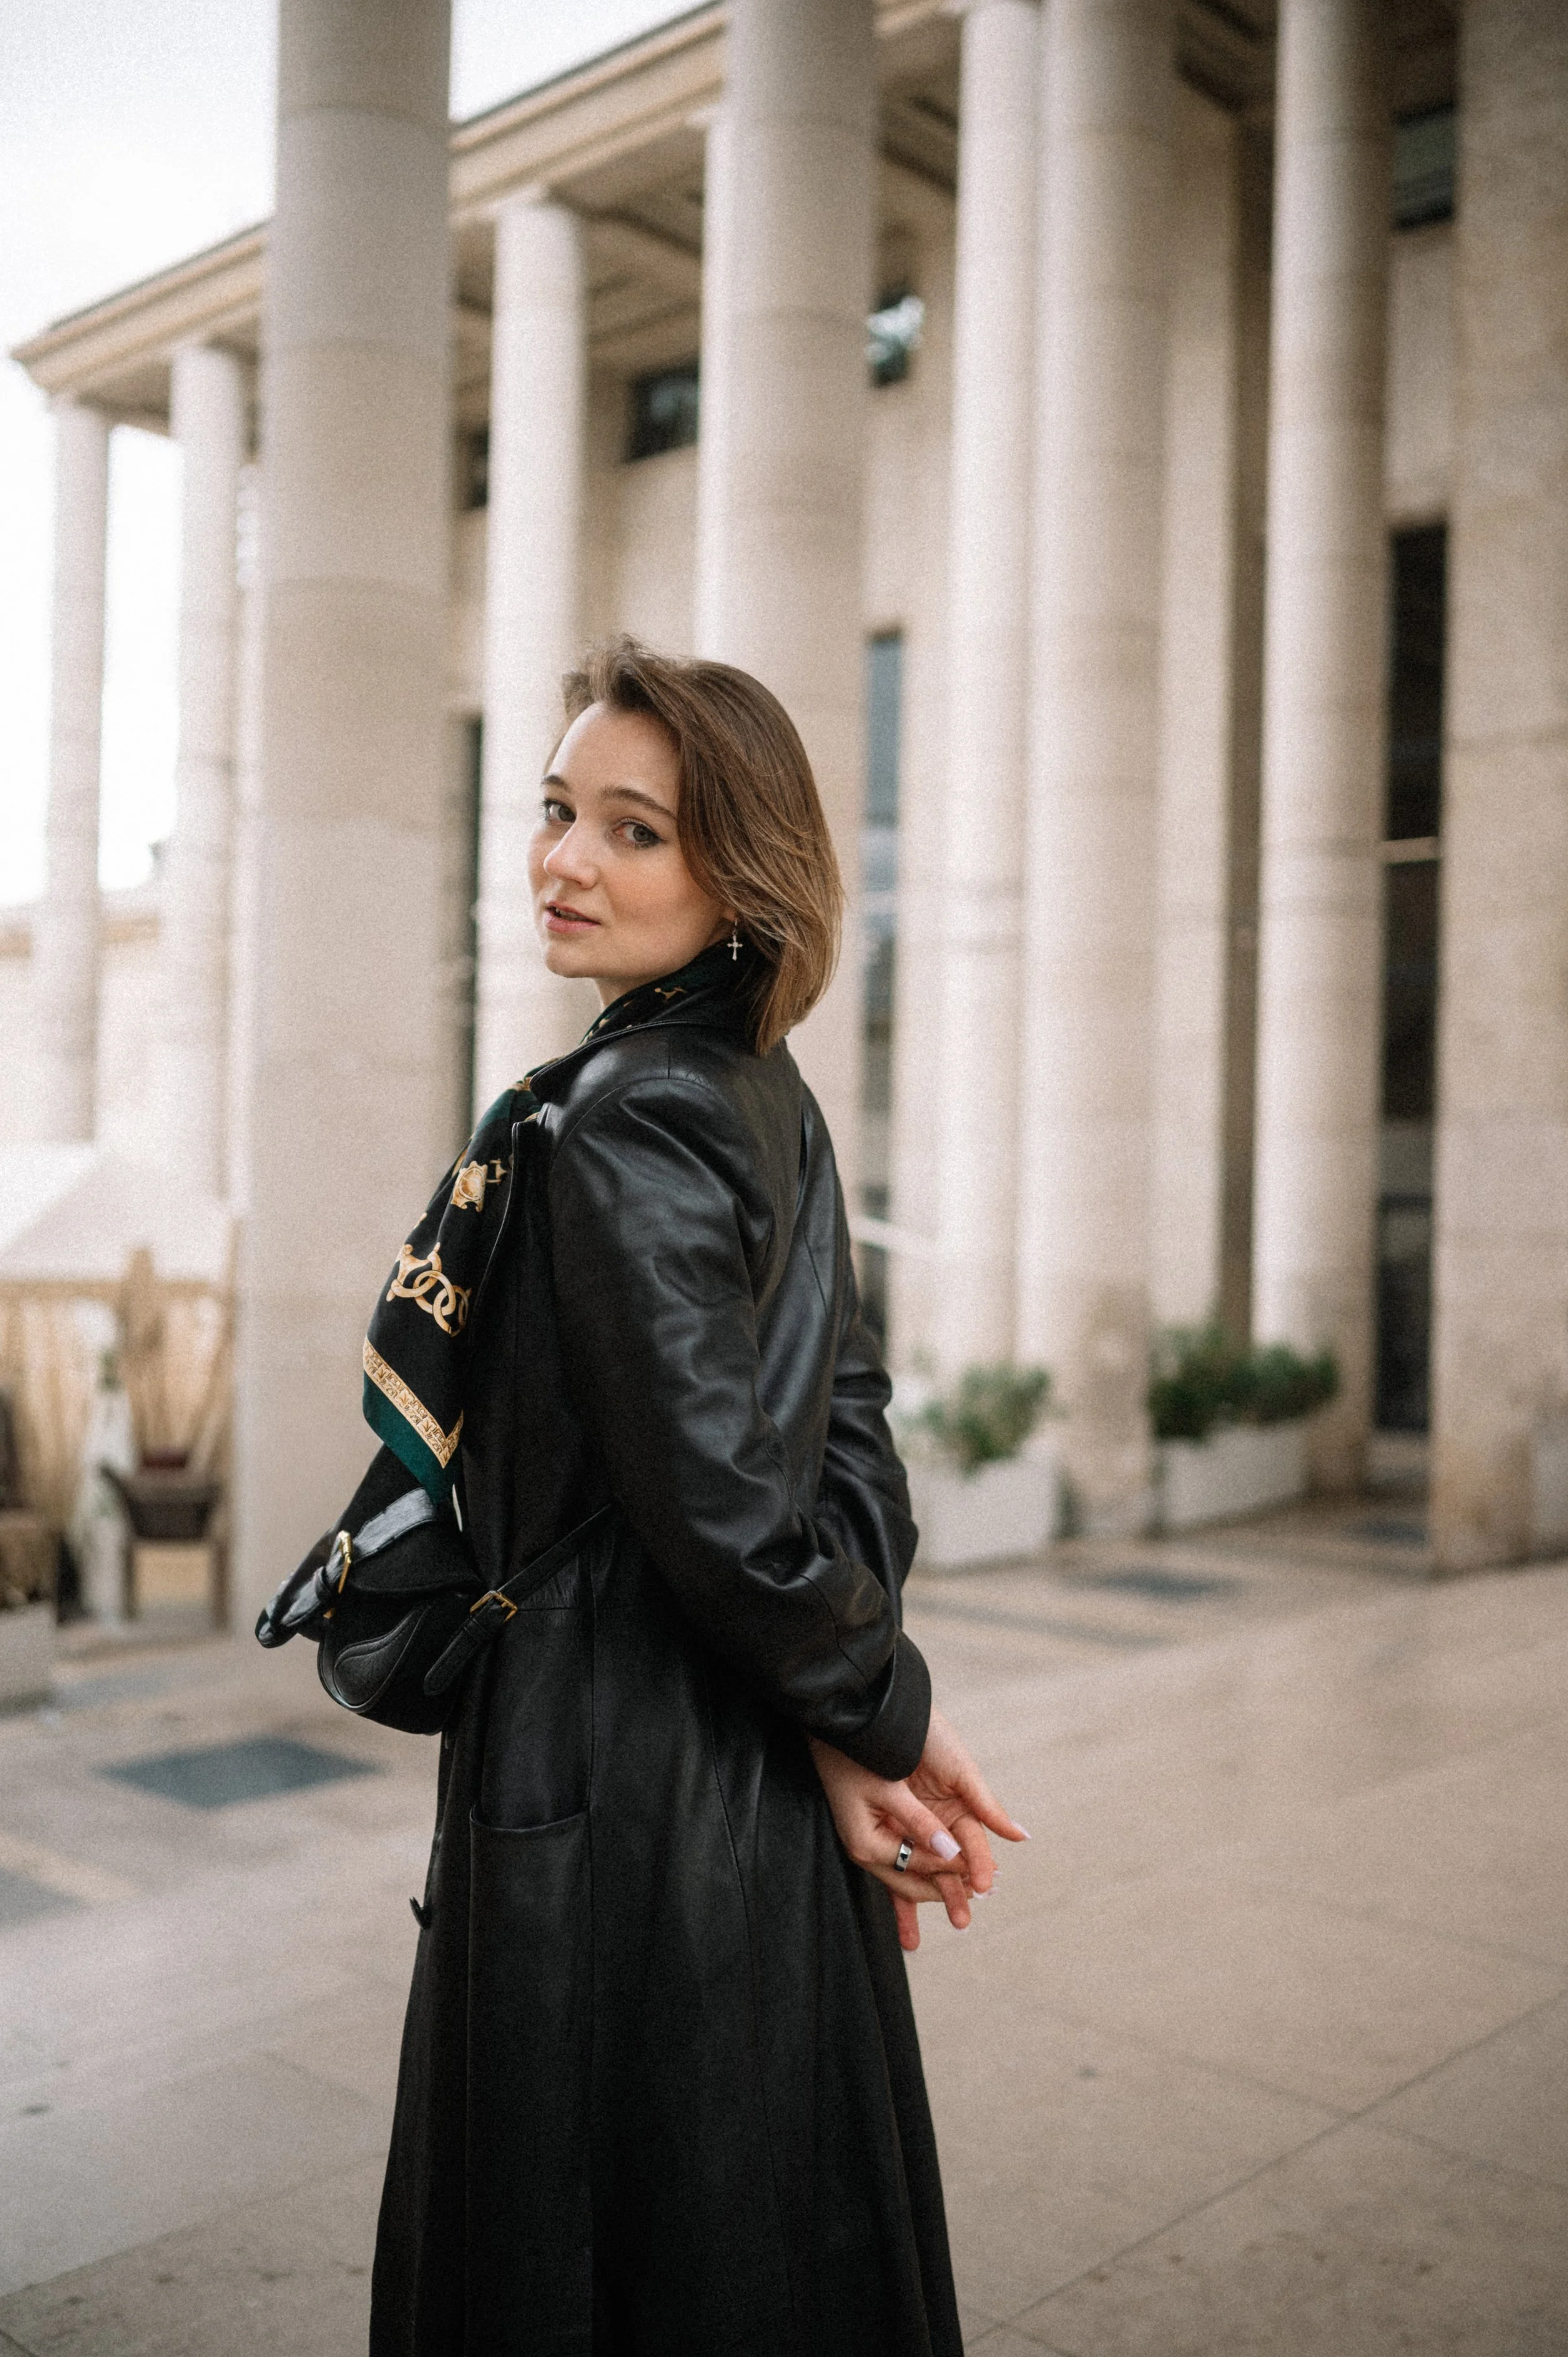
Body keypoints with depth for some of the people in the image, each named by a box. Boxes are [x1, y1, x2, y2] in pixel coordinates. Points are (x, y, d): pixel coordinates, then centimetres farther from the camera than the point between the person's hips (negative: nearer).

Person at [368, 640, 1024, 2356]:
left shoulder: (618, 1121, -20)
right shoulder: (769, 1099, 7)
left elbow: (719, 1505, -23)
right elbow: (848, 1427, 10)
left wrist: (873, 1713, -8)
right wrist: (864, 1714, 2)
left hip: (611, 1799, -8)